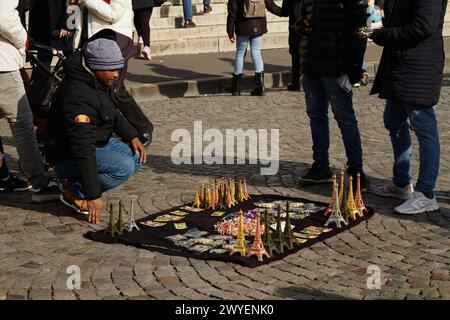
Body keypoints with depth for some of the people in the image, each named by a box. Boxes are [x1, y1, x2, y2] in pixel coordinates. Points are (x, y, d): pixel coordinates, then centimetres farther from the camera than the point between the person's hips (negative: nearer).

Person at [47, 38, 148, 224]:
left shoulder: (97, 82, 0)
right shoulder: (77, 96, -30)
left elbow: (112, 113, 19)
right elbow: (83, 148, -34)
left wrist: (132, 136, 3)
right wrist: (93, 194, -35)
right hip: (69, 155, -10)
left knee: (138, 156, 6)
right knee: (124, 167, -26)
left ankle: (78, 182, 6)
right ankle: (74, 193, -8)